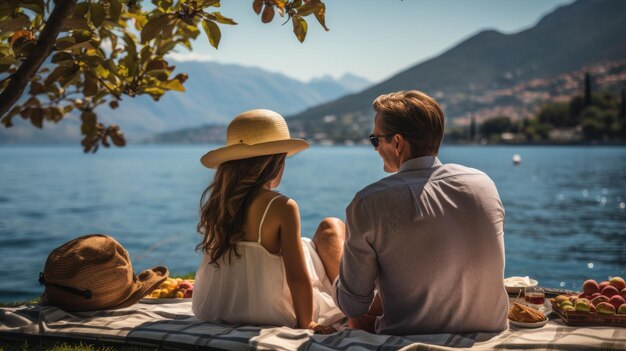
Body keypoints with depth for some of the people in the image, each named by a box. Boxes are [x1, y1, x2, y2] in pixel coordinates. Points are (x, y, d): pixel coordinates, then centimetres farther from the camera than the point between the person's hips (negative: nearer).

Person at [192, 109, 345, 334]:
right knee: (331, 227, 14)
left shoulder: (214, 202, -3)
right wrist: (306, 323, -7)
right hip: (275, 314, -6)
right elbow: (297, 277, -21)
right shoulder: (282, 207, -21)